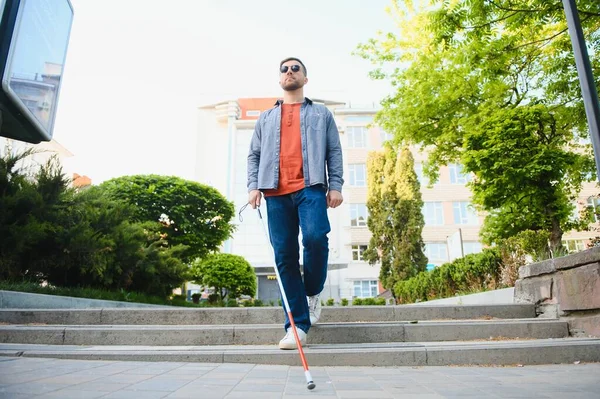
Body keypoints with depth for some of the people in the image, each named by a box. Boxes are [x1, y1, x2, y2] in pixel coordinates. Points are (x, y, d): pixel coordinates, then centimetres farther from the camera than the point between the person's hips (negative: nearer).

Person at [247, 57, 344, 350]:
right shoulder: (266, 118, 26)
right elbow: (254, 155, 18)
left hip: (310, 188, -2)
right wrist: (253, 186, 2)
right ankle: (297, 325, 1)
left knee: (315, 237, -25)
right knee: (284, 257, -4)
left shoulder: (321, 114, 21)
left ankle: (312, 293, 5)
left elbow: (334, 152, 12)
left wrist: (335, 185, -1)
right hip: (276, 193, 2)